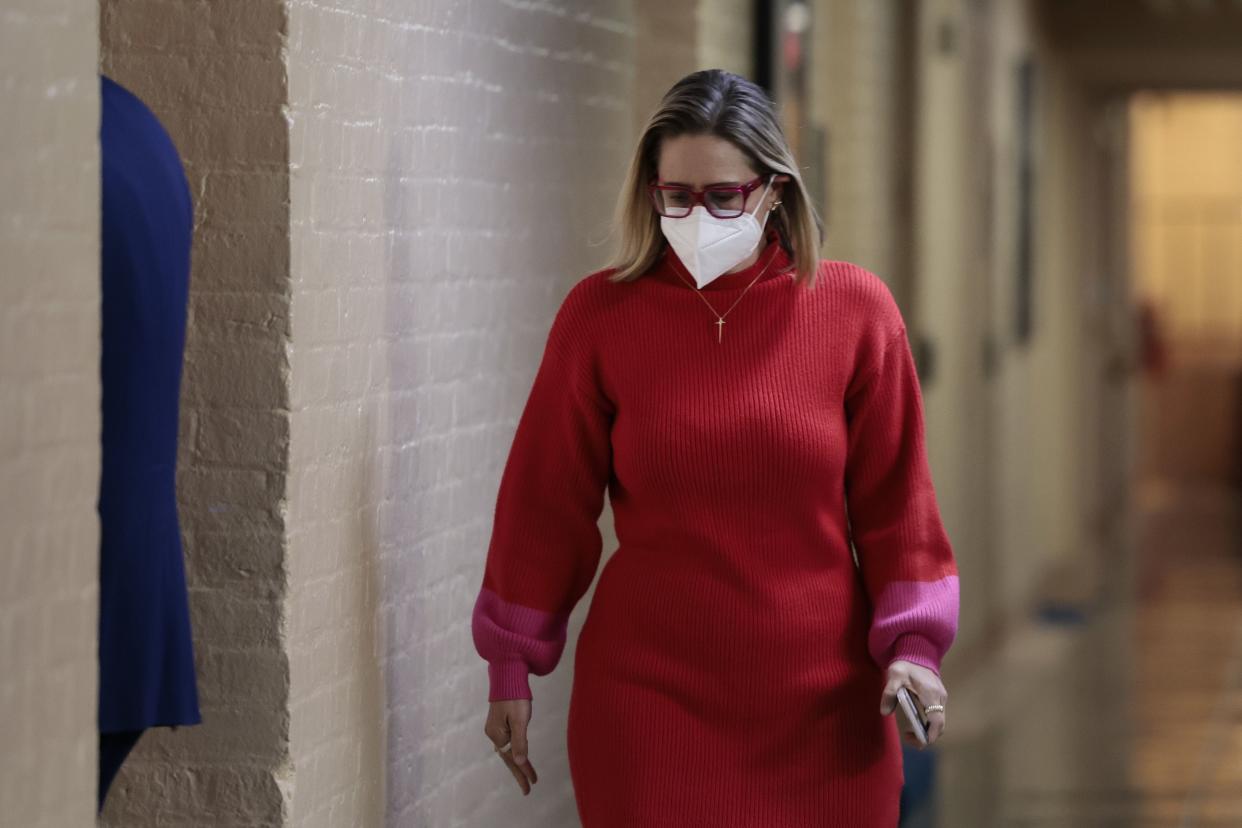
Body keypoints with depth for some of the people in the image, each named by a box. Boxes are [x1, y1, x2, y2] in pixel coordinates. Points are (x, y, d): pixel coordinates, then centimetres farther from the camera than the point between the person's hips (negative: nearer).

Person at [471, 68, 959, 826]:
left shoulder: (854, 309, 0)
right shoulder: (600, 315, -1)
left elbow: (895, 498, 3)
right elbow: (547, 503, 4)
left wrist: (912, 643, -5)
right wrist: (512, 664, 7)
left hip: (820, 706, 1)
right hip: (648, 697, -1)